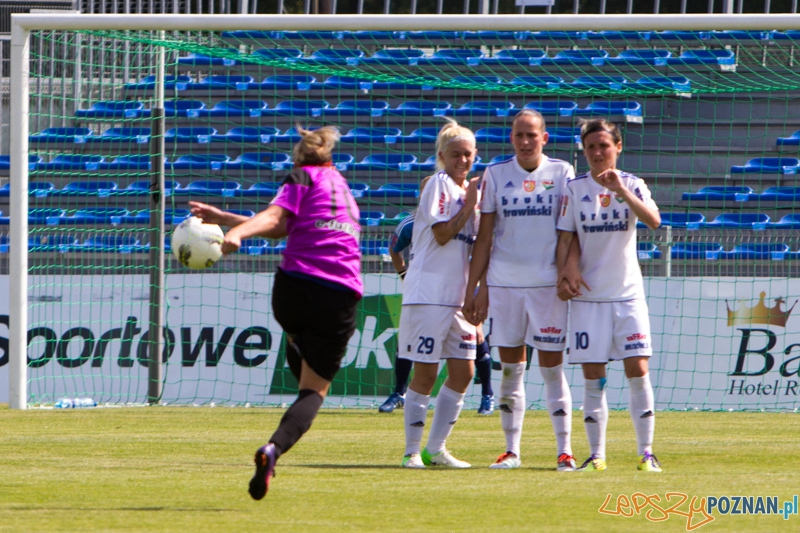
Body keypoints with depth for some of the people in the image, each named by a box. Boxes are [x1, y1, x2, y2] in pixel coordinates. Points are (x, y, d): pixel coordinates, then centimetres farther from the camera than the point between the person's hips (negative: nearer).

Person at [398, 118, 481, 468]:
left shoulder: (471, 190, 16)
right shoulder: (440, 184, -7)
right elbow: (442, 234, -17)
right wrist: (470, 203, -12)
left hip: (459, 294, 8)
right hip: (429, 292, -8)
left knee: (463, 372, 5)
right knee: (425, 373, -5)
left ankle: (436, 449, 14)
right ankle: (413, 451, 1)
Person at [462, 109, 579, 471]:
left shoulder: (561, 173, 3)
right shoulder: (496, 175, 7)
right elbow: (484, 237, 9)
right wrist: (473, 288, 6)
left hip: (547, 283, -2)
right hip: (504, 282, 2)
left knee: (552, 367, -3)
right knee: (510, 368, 5)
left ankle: (564, 450, 0)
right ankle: (511, 451, 10)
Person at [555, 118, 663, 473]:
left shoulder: (631, 185, 1)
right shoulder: (574, 189, 4)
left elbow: (653, 220, -16)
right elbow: (566, 237, 4)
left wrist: (621, 191, -27)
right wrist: (563, 274, -12)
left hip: (627, 293, -1)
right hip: (588, 294, 1)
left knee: (637, 370, -7)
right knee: (593, 377, 0)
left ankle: (646, 452, -1)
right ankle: (597, 454, 6)